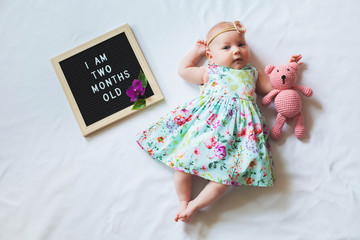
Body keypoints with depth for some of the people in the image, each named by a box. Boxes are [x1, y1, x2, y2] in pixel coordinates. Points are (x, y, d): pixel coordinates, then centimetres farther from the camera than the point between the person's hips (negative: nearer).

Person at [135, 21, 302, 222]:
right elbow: (183, 70, 28)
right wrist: (197, 51, 34)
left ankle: (195, 205, -2)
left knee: (226, 172, -13)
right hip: (205, 121, 0)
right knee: (183, 159, -10)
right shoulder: (209, 72, 19)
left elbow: (273, 87, 27)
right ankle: (184, 202, 3)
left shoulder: (252, 74, 22)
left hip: (239, 125, 0)